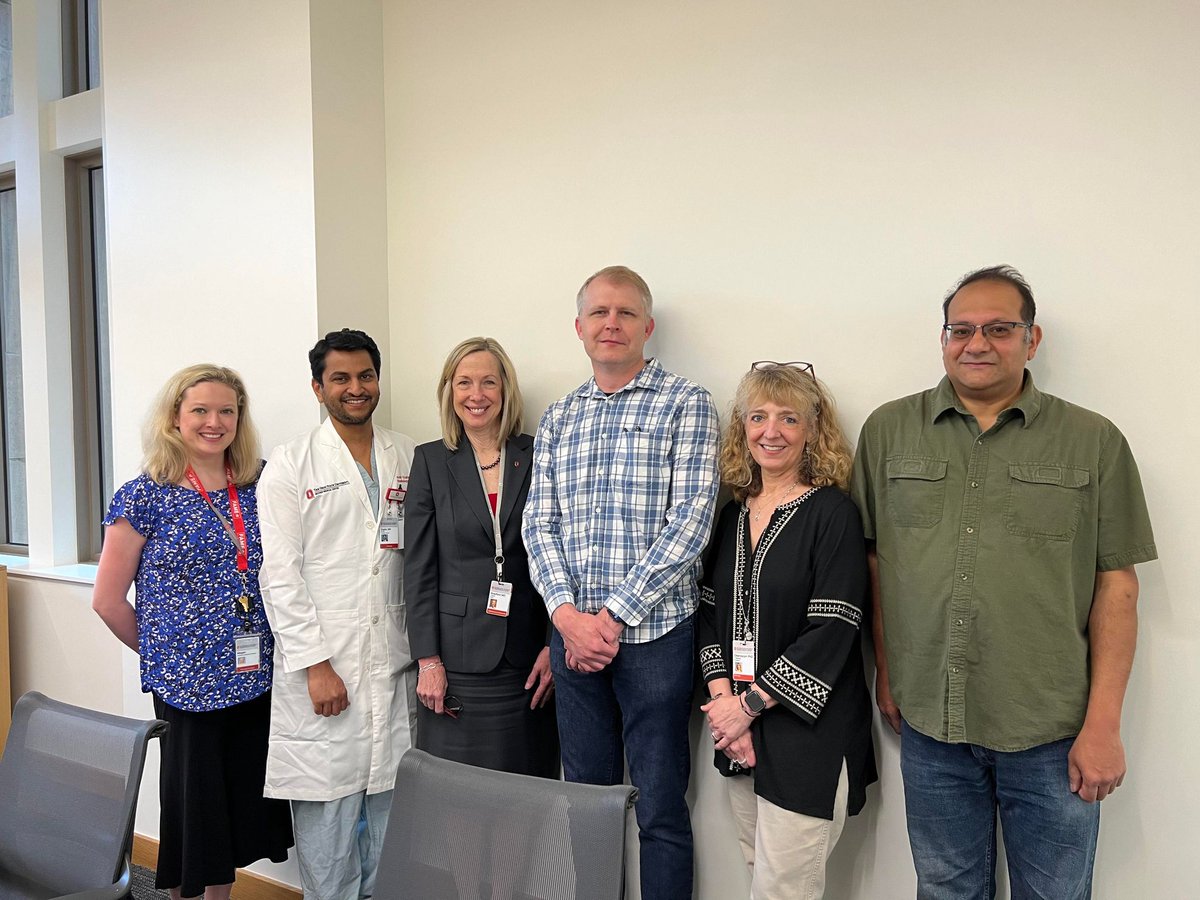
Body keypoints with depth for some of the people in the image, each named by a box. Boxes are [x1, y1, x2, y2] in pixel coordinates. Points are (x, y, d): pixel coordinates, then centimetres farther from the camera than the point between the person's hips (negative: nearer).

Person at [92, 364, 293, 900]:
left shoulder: (258, 487, 4)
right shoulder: (145, 497, -7)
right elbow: (108, 599, -2)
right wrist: (161, 652, 4)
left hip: (255, 679, 4)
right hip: (185, 685, -4)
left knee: (244, 800, 14)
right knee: (194, 803, 9)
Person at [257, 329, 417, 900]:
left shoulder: (408, 460, 11)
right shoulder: (291, 466, 0)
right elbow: (281, 574, -5)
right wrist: (316, 665, -11)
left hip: (394, 661, 3)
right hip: (322, 667, -3)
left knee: (391, 805, 10)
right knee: (326, 805, 1)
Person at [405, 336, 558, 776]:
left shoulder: (537, 457, 3)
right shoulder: (430, 461, 3)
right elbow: (418, 567, 1)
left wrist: (553, 645, -1)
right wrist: (428, 660, -5)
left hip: (527, 657, 1)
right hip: (457, 654, 0)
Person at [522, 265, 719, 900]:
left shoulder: (685, 405, -2)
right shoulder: (557, 420, 12)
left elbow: (689, 521, -10)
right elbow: (539, 524, 7)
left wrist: (614, 615, -13)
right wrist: (566, 613, -9)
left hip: (654, 632, -4)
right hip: (572, 633, 5)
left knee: (660, 807, 5)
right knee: (586, 795, 16)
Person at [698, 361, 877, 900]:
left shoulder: (832, 512, -10)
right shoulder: (733, 515, 9)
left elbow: (833, 630, -16)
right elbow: (709, 613, 9)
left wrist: (749, 704, -14)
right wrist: (722, 698, -6)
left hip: (809, 734, -5)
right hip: (740, 733, 6)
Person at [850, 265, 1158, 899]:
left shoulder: (1094, 442, -1)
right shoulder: (888, 431, 3)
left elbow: (1116, 586, -2)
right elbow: (873, 558, 7)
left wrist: (1104, 724, -6)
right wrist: (885, 671, 6)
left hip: (1053, 733, -1)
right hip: (928, 724, 2)